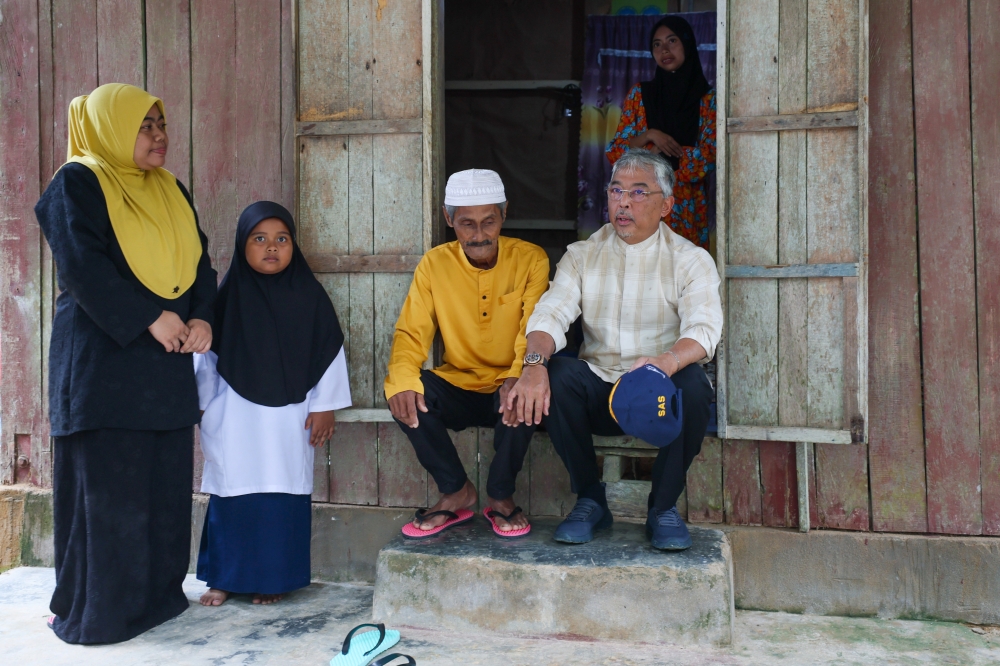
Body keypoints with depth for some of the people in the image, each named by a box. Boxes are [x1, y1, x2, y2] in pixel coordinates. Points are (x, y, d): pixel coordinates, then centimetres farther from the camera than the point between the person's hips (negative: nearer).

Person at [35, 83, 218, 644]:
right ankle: (95, 610, 11)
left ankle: (158, 594, 20)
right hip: (102, 358, -6)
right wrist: (150, 318, -18)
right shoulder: (76, 184, -3)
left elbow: (199, 261, 11)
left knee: (167, 484, 8)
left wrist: (201, 318, -6)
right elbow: (83, 266, -14)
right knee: (108, 486, -2)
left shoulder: (171, 191, 16)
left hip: (168, 363, 6)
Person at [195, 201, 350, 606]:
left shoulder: (309, 295, -1)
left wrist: (324, 405, -1)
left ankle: (273, 578, 15)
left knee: (283, 495, 2)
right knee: (231, 493, 5)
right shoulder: (229, 295, 2)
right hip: (236, 416, 1)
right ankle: (224, 577, 17)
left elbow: (328, 352, 1)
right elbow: (208, 354, 6)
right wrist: (199, 406, 5)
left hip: (288, 416, -1)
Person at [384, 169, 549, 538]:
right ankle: (456, 491, -5)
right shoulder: (434, 264, 0)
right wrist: (401, 379, -28)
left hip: (507, 390, -2)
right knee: (405, 391, -27)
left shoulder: (531, 259, -6)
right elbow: (411, 332, -5)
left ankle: (500, 496, -8)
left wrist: (519, 377, -37)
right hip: (457, 388, 2)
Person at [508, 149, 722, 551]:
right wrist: (535, 364, -30)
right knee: (557, 374, -27)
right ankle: (590, 501, -8)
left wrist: (666, 363, -41)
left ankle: (663, 508, -10)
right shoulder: (582, 255, 8)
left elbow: (704, 328, -17)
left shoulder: (691, 260, 0)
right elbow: (551, 314, -6)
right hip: (599, 392, 2)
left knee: (691, 382, -33)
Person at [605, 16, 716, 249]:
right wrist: (649, 136, -13)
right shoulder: (639, 94, 8)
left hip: (688, 204, 0)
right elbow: (615, 152, 4)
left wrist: (652, 152, -8)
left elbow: (709, 155, -6)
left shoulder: (707, 99, 5)